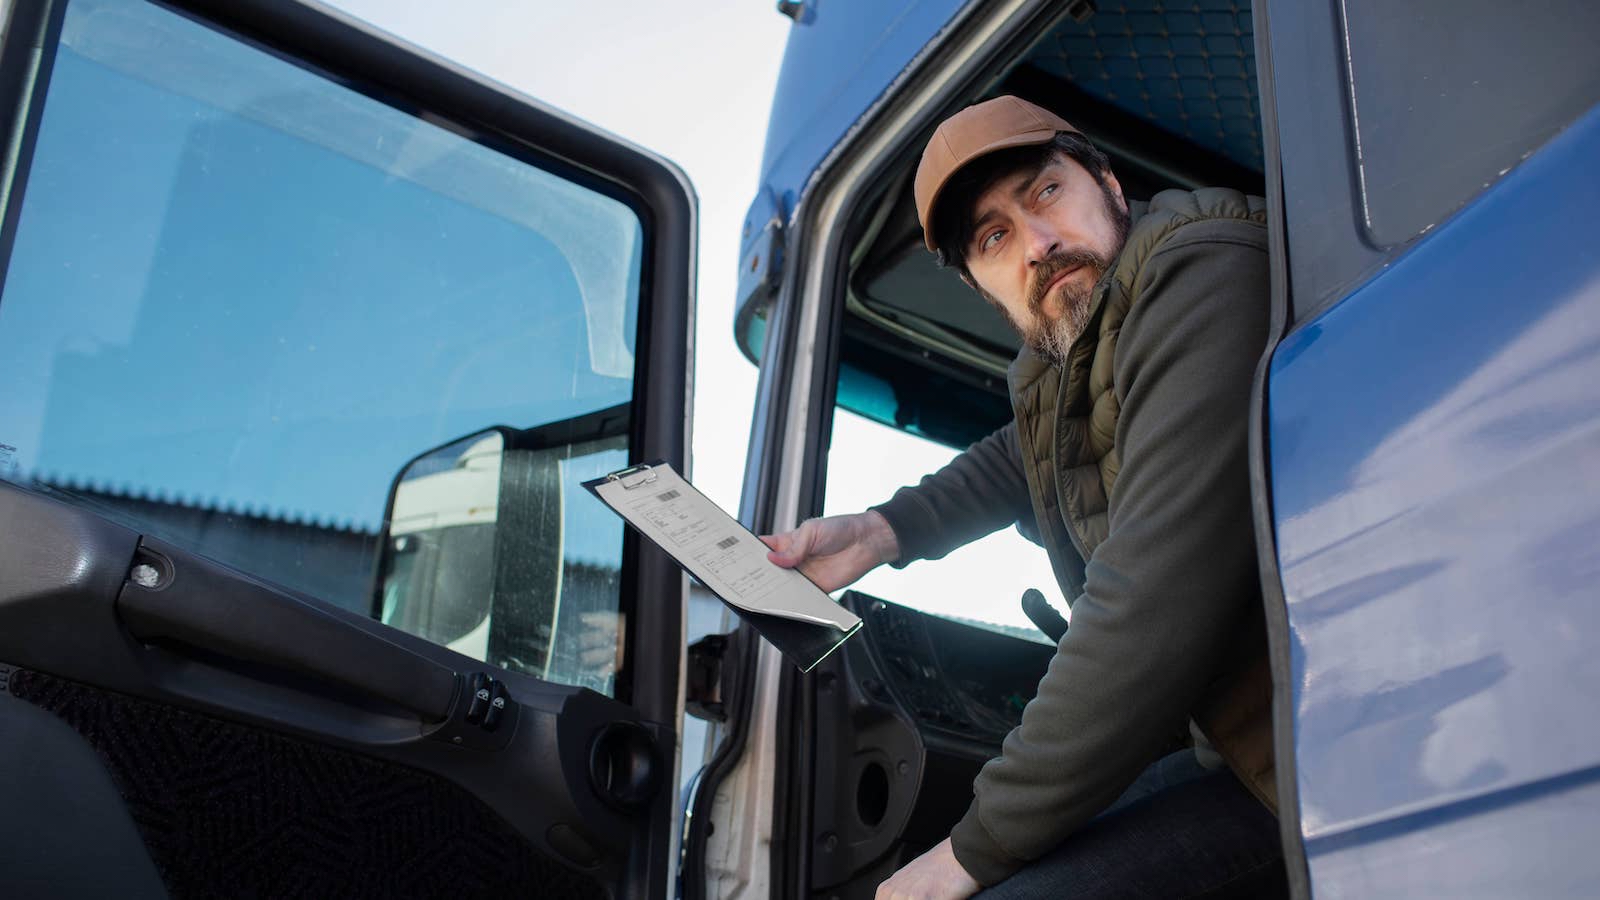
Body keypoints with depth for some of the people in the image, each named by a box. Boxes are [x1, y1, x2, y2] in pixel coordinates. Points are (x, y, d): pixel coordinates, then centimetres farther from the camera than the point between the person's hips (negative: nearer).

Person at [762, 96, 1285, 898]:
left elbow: (1155, 605, -29)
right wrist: (881, 531, 17)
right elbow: (1025, 459, 34)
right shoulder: (1059, 365, 7)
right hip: (1224, 743, 9)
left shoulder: (1202, 277, -20)